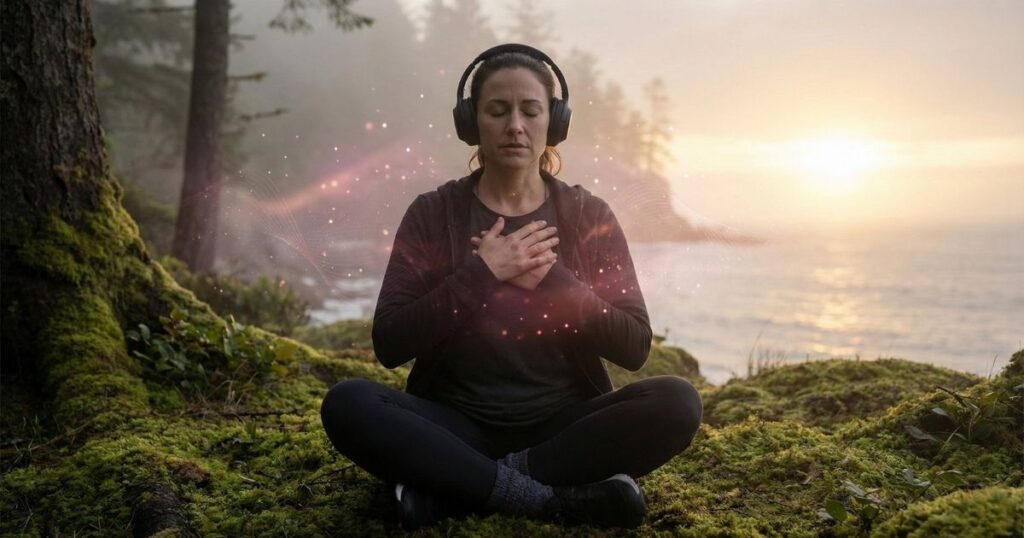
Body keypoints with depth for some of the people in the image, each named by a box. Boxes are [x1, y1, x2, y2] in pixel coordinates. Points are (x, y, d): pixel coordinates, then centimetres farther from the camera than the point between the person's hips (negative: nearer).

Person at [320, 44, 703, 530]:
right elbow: (389, 344, -8)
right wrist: (480, 273, -18)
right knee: (348, 404, -27)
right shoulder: (432, 213, -1)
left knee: (676, 403, -26)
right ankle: (559, 499, -25)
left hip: (565, 425, 1)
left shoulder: (588, 215, 1)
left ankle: (455, 489, -20)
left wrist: (553, 278, -16)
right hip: (460, 426, 0)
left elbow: (634, 347, -3)